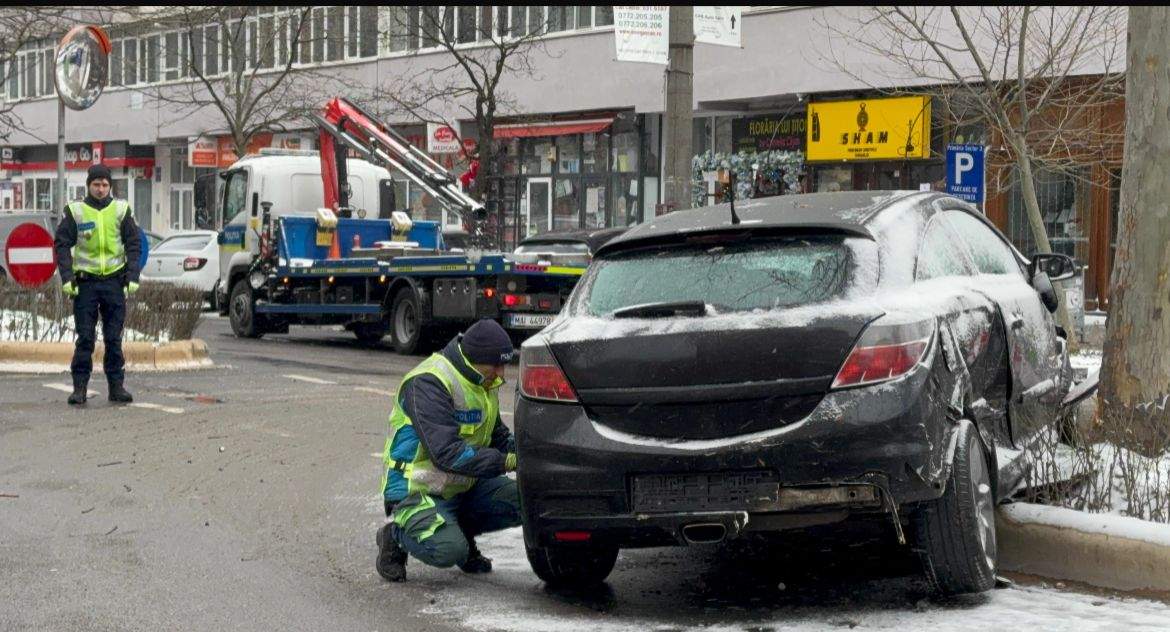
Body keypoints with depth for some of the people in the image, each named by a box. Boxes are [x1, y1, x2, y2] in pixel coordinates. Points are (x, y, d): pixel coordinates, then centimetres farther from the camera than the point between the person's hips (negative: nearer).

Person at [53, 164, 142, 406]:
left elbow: (134, 244, 7)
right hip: (85, 281, -1)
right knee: (84, 338, -1)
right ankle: (79, 386, 4)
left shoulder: (121, 209, 6)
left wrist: (132, 277, -3)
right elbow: (62, 245, 3)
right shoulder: (75, 211, 2)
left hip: (114, 281, 1)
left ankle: (117, 385, 11)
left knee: (114, 338, 5)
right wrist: (66, 278, -7)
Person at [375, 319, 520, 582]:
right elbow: (447, 453, -31)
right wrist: (506, 462, -31)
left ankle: (460, 529, 12)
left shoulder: (484, 382, 6)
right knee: (449, 551, -30)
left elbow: (497, 435, 18)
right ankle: (396, 536, 2)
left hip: (464, 486, 8)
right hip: (419, 489, -8)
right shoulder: (428, 382, -23)